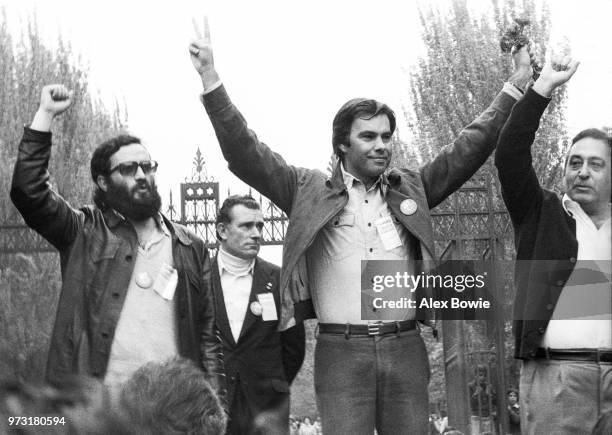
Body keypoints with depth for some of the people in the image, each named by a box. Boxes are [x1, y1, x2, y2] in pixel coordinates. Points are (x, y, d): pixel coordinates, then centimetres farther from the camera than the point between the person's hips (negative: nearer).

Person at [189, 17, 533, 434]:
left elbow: (469, 149, 14)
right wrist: (212, 81, -6)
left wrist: (514, 89, 8)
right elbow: (246, 154, 2)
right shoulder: (310, 190, 6)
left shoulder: (411, 188, 13)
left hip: (406, 349, 3)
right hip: (341, 352, -2)